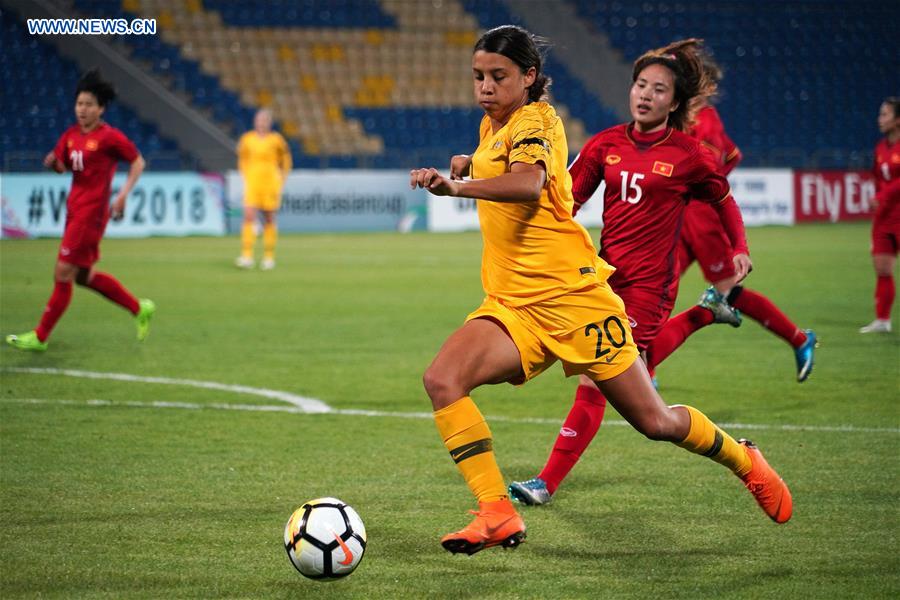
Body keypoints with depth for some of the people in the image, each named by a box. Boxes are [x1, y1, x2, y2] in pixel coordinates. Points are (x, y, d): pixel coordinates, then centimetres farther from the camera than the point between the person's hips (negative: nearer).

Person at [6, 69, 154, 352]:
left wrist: (123, 195, -13)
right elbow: (63, 166, 18)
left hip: (91, 213, -9)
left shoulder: (109, 137, -11)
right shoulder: (71, 135, 9)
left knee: (63, 274, -6)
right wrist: (53, 162, -6)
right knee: (84, 275, 15)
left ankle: (40, 337, 2)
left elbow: (137, 162, -4)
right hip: (74, 210, 9)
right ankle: (139, 308, 29)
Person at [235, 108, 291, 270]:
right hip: (252, 182, 1)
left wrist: (281, 180, 6)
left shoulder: (276, 140, 0)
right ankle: (247, 256, -16)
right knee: (249, 216, -13)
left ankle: (269, 257, 14)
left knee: (269, 219, 4)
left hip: (270, 182, -1)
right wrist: (246, 176, 10)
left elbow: (285, 160, 11)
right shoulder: (247, 139, 4)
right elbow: (242, 159, 19)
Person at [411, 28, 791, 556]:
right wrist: (468, 164, 17)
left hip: (572, 294, -7)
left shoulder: (536, 119, -10)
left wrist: (457, 187, -46)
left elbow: (528, 181, -32)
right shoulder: (492, 126, 15)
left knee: (655, 422, 1)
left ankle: (743, 460, 30)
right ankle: (498, 516, -20)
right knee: (442, 379, -20)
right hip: (511, 305, 7)